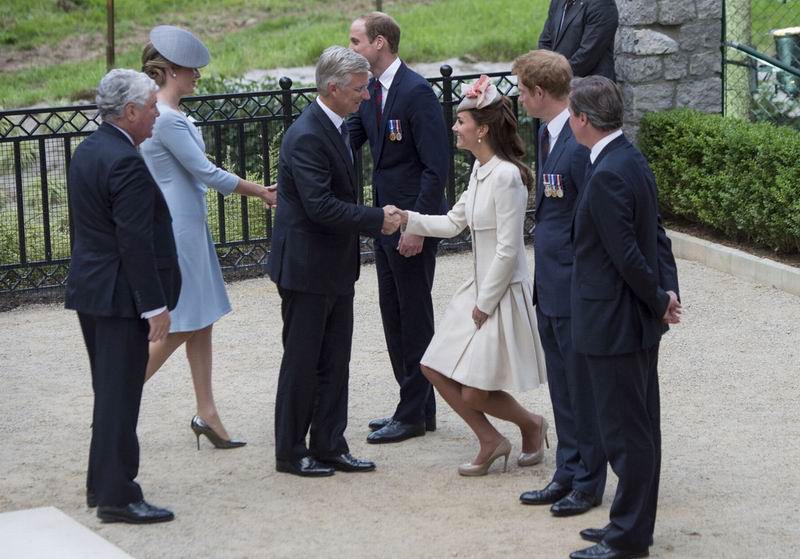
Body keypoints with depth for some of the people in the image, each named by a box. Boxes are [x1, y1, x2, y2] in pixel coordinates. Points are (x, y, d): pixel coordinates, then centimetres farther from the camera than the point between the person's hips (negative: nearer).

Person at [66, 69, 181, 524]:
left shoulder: (88, 150, 10)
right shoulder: (126, 163, -21)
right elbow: (136, 243, -23)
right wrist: (156, 306, -19)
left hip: (90, 288, 10)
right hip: (120, 296, -10)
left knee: (111, 393, 18)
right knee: (121, 397, -4)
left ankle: (102, 483, 26)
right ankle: (117, 496, 1)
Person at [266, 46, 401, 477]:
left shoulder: (335, 127, 9)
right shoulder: (306, 136, -22)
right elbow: (320, 206, -27)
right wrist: (377, 220, -22)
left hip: (335, 267, 9)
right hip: (306, 267, -9)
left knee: (335, 361, 13)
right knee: (302, 362, 2)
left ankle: (329, 446, 21)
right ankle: (289, 452, 13)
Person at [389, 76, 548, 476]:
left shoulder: (506, 176, -21)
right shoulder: (480, 170, 7)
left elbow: (508, 251, -21)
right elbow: (453, 223, 15)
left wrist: (485, 304, -15)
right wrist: (408, 219, 2)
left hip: (503, 292, -9)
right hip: (479, 287, 9)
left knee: (473, 392, -4)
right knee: (435, 369, 9)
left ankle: (532, 425, 22)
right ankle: (491, 441, 21)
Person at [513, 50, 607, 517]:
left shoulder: (580, 144, -21)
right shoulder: (547, 135, 10)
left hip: (576, 290, -10)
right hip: (550, 287, 10)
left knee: (582, 388, 3)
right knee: (562, 388, 17)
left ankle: (588, 482, 15)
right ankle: (567, 474, 28)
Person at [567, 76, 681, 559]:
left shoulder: (607, 176, -23)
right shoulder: (633, 160, 8)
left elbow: (627, 255, -22)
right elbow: (656, 234, 10)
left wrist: (659, 301, -9)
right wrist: (668, 292, 3)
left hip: (614, 325, -10)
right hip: (639, 322, 10)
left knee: (626, 433, 0)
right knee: (640, 428, 17)